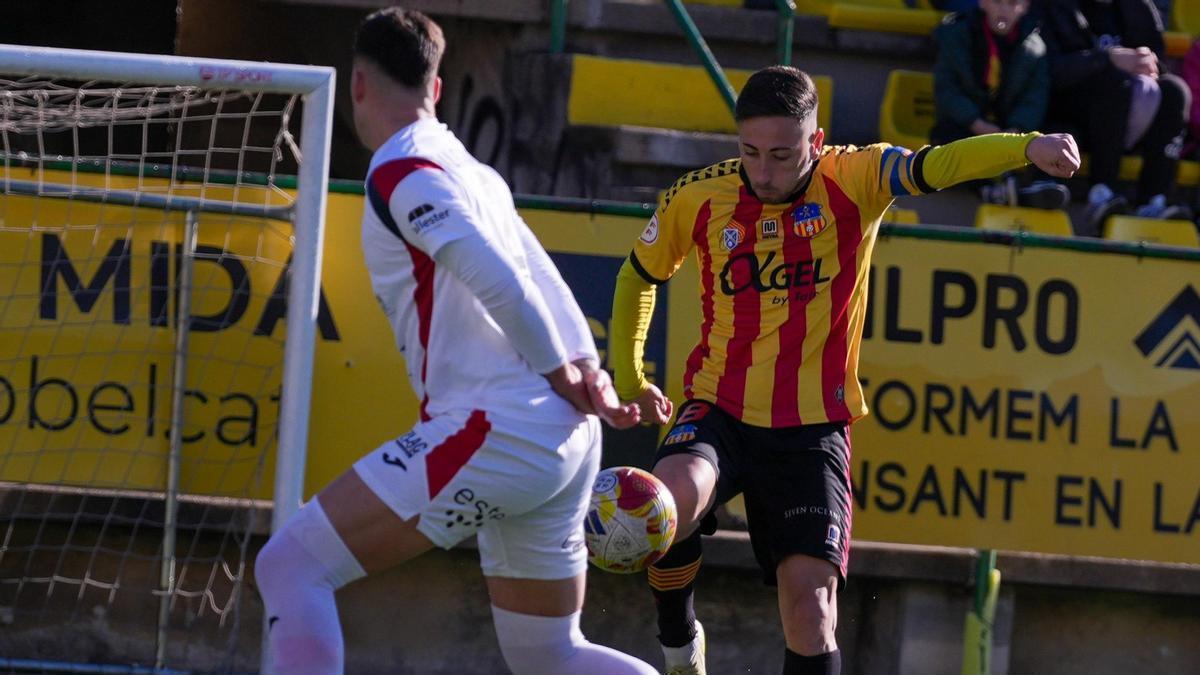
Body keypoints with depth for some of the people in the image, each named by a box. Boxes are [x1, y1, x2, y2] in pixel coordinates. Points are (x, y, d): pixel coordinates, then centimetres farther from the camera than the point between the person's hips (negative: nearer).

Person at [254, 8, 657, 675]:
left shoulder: (401, 174, -8)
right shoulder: (474, 174, 20)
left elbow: (500, 284, -17)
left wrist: (562, 377, -7)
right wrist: (587, 374, 5)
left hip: (493, 431, -9)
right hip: (566, 440, 9)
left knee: (290, 567, -9)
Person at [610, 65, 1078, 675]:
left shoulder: (854, 181, -9)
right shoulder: (698, 198, -3)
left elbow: (937, 166, -28)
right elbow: (639, 275, 18)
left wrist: (1028, 148, -47)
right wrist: (628, 380, 17)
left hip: (812, 430, -1)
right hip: (717, 412, 1)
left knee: (810, 598, -11)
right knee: (670, 499, -30)